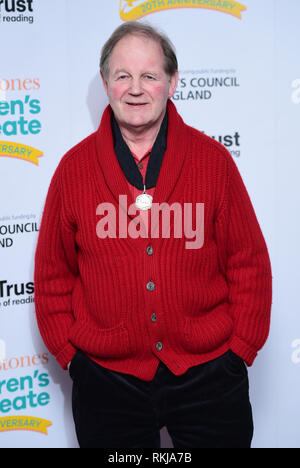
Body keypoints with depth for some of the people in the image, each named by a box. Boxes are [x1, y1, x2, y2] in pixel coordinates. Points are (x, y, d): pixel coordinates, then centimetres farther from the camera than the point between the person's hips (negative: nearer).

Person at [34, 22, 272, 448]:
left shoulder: (212, 159, -2)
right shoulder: (74, 167, -1)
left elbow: (249, 263, 1)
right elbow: (53, 273, 5)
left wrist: (240, 349, -1)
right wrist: (69, 353, 1)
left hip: (207, 375, 0)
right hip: (106, 379, 1)